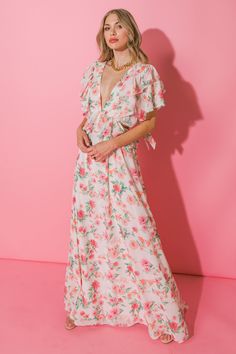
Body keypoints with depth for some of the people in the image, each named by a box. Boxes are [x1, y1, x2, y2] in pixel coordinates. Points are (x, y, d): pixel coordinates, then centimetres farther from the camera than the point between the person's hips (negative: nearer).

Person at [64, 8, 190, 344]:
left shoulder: (145, 73, -4)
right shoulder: (94, 70, 11)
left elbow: (148, 123, -5)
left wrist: (112, 143, -15)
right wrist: (80, 129, -4)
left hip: (121, 161, -5)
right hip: (88, 159, 5)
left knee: (136, 232, -3)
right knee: (86, 229, 10)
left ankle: (163, 315, 14)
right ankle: (85, 303, 29)